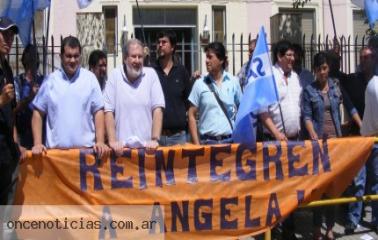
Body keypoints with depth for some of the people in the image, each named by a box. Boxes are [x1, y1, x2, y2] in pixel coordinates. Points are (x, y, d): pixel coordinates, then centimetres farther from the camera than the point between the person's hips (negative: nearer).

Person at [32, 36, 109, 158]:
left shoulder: (90, 78, 4)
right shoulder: (50, 80, 5)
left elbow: (98, 111, 3)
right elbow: (38, 112, 7)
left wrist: (100, 141, -7)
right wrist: (37, 143, -2)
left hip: (86, 148, 0)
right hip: (56, 149, 0)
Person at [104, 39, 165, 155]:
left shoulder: (151, 74, 2)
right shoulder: (114, 75, 1)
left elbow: (157, 109, -1)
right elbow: (108, 111, -1)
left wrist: (155, 139, -9)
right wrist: (112, 141, -9)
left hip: (146, 146, 1)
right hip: (122, 146, -1)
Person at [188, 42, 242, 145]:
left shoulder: (233, 82, 3)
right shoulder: (199, 84, 0)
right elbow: (191, 115, 2)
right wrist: (196, 144, -4)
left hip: (230, 139, 1)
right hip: (207, 140, -1)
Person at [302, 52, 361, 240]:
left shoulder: (336, 87, 6)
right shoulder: (309, 90, -1)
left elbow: (350, 107, 8)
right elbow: (307, 116, -6)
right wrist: (313, 135, -20)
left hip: (336, 138, 2)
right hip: (318, 139, -2)